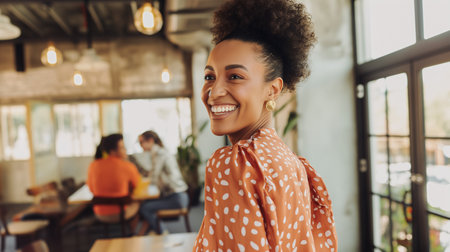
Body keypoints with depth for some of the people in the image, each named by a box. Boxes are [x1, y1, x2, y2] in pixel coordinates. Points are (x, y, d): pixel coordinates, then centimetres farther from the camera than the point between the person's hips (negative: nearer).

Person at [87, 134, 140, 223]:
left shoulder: (93, 165, -9)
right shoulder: (128, 166, -18)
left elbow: (92, 189, 6)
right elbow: (138, 186, 0)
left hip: (100, 215, 3)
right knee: (136, 201, 30)